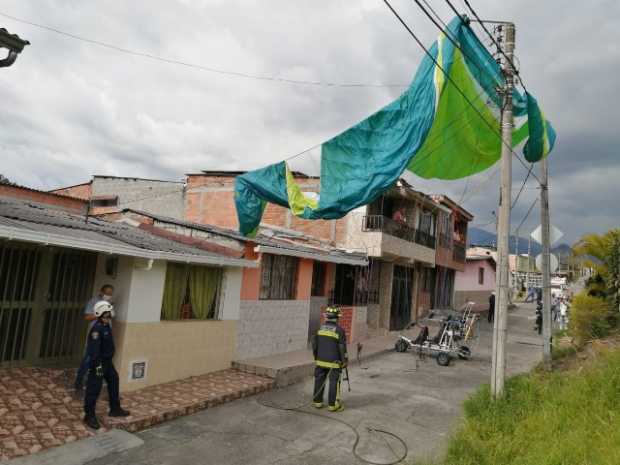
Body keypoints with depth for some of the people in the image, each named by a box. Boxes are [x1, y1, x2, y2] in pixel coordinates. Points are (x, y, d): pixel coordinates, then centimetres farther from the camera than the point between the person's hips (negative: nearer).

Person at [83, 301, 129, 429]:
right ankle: (89, 415, 11)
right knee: (94, 388, -1)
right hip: (98, 362, -10)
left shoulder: (107, 325, 7)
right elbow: (94, 349, -25)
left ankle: (115, 409, 29)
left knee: (114, 381, 17)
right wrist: (97, 365, -25)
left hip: (107, 361, 10)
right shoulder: (97, 328, -23)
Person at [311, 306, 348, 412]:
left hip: (321, 360, 5)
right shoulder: (339, 330, -12)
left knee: (319, 380, 13)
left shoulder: (320, 328, 2)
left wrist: (316, 356, 19)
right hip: (334, 362, -4)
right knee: (334, 382, 4)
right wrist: (345, 361, 0)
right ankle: (332, 404, 9)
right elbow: (342, 348, -11)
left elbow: (314, 344, 7)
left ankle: (317, 401, 21)